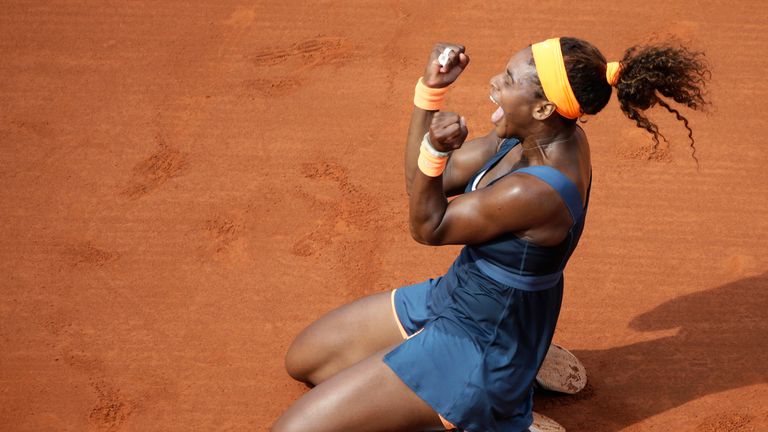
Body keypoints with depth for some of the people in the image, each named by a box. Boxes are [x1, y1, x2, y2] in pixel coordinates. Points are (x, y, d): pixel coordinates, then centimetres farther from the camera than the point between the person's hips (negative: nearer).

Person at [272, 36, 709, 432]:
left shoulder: (534, 191, -34)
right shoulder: (540, 137, -6)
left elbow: (428, 227, -19)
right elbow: (423, 182, 1)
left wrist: (435, 149, -35)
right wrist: (431, 89, -10)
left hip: (475, 347, -9)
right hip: (449, 300, 9)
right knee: (303, 360, 20)